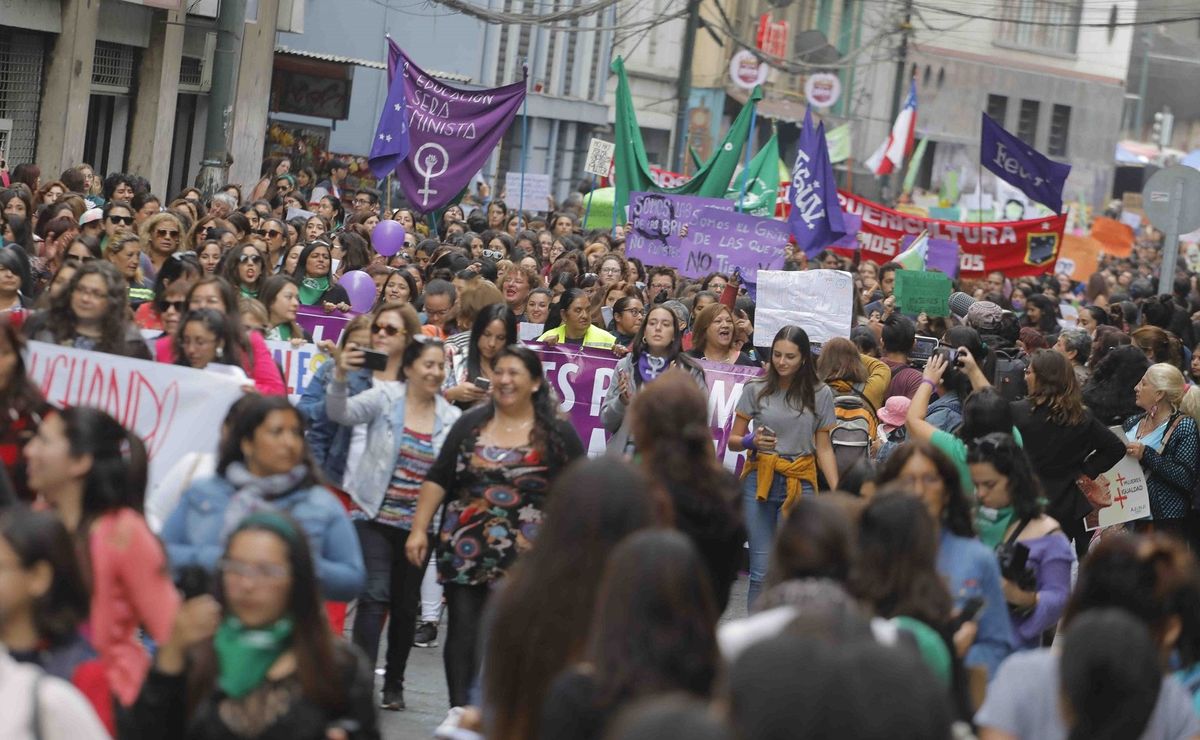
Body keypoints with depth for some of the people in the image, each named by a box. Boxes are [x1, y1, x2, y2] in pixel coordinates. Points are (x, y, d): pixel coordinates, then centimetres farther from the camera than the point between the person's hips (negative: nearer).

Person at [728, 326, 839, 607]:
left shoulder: (820, 394, 5)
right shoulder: (755, 390, 4)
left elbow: (824, 449, 7)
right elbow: (733, 440, 7)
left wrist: (837, 491, -3)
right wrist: (752, 441, -16)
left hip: (800, 483, 0)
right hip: (759, 481, 0)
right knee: (761, 570, -2)